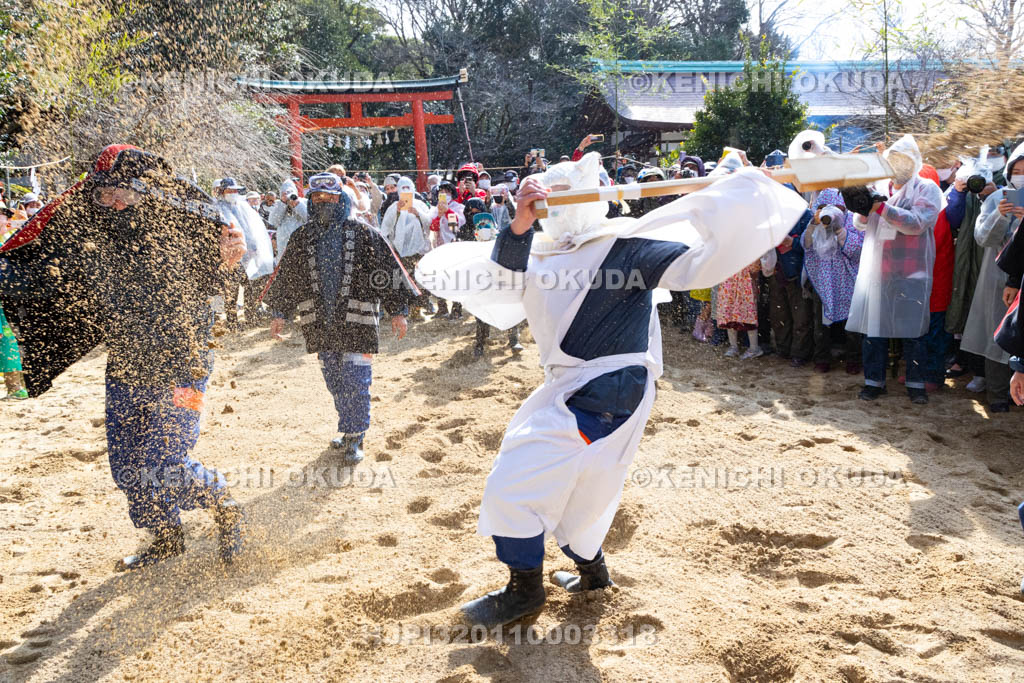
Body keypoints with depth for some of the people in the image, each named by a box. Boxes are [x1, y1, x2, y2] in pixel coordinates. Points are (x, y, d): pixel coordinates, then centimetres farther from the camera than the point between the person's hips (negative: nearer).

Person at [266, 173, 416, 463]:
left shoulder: (364, 235, -2)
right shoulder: (302, 238, 9)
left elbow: (390, 273, 0)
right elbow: (287, 277, 16)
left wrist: (398, 311, -2)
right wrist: (281, 314, 14)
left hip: (356, 322, -4)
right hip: (320, 324, 4)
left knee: (355, 382, -2)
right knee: (334, 382, 11)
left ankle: (353, 438, 11)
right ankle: (349, 428, 29)